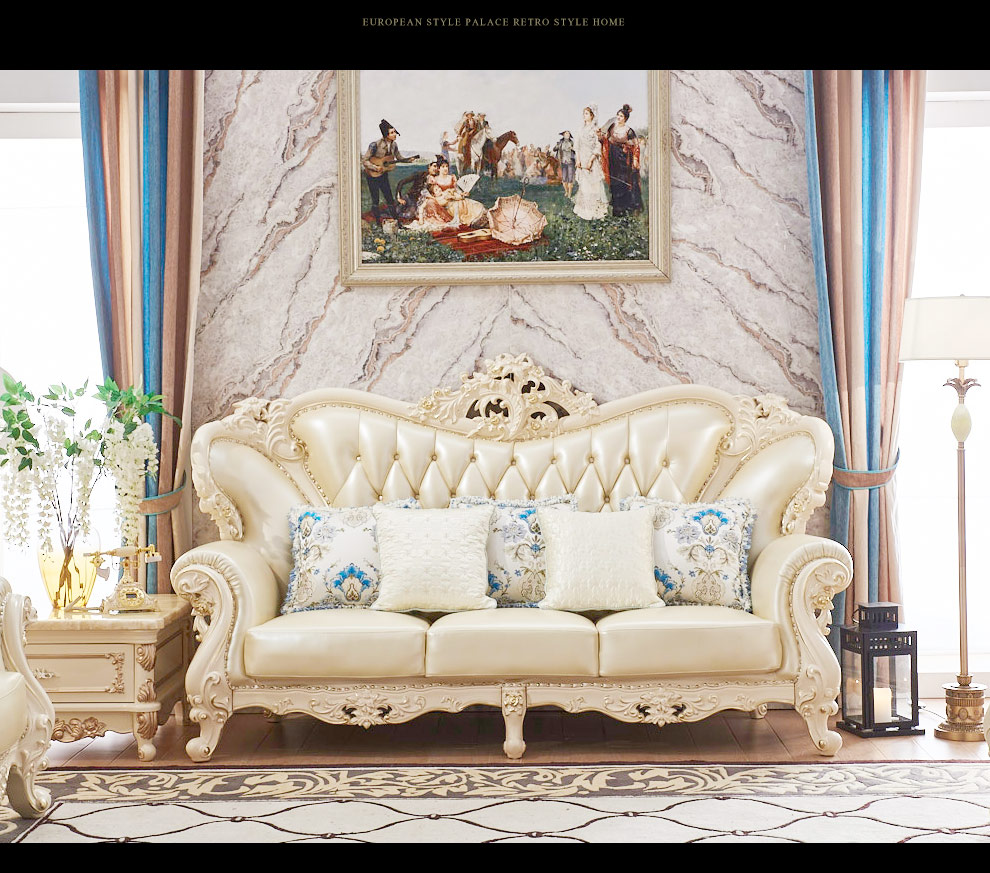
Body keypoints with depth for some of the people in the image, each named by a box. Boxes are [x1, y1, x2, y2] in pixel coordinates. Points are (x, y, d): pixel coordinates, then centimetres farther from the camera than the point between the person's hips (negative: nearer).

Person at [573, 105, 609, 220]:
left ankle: (595, 210, 0)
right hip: (582, 160, 5)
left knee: (593, 185, -5)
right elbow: (577, 145, 11)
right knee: (583, 185, 6)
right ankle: (584, 210, 11)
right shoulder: (582, 129, 11)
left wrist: (590, 160, -17)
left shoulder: (595, 130, -5)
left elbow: (598, 147, -9)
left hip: (592, 160, -5)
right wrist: (577, 159, -1)